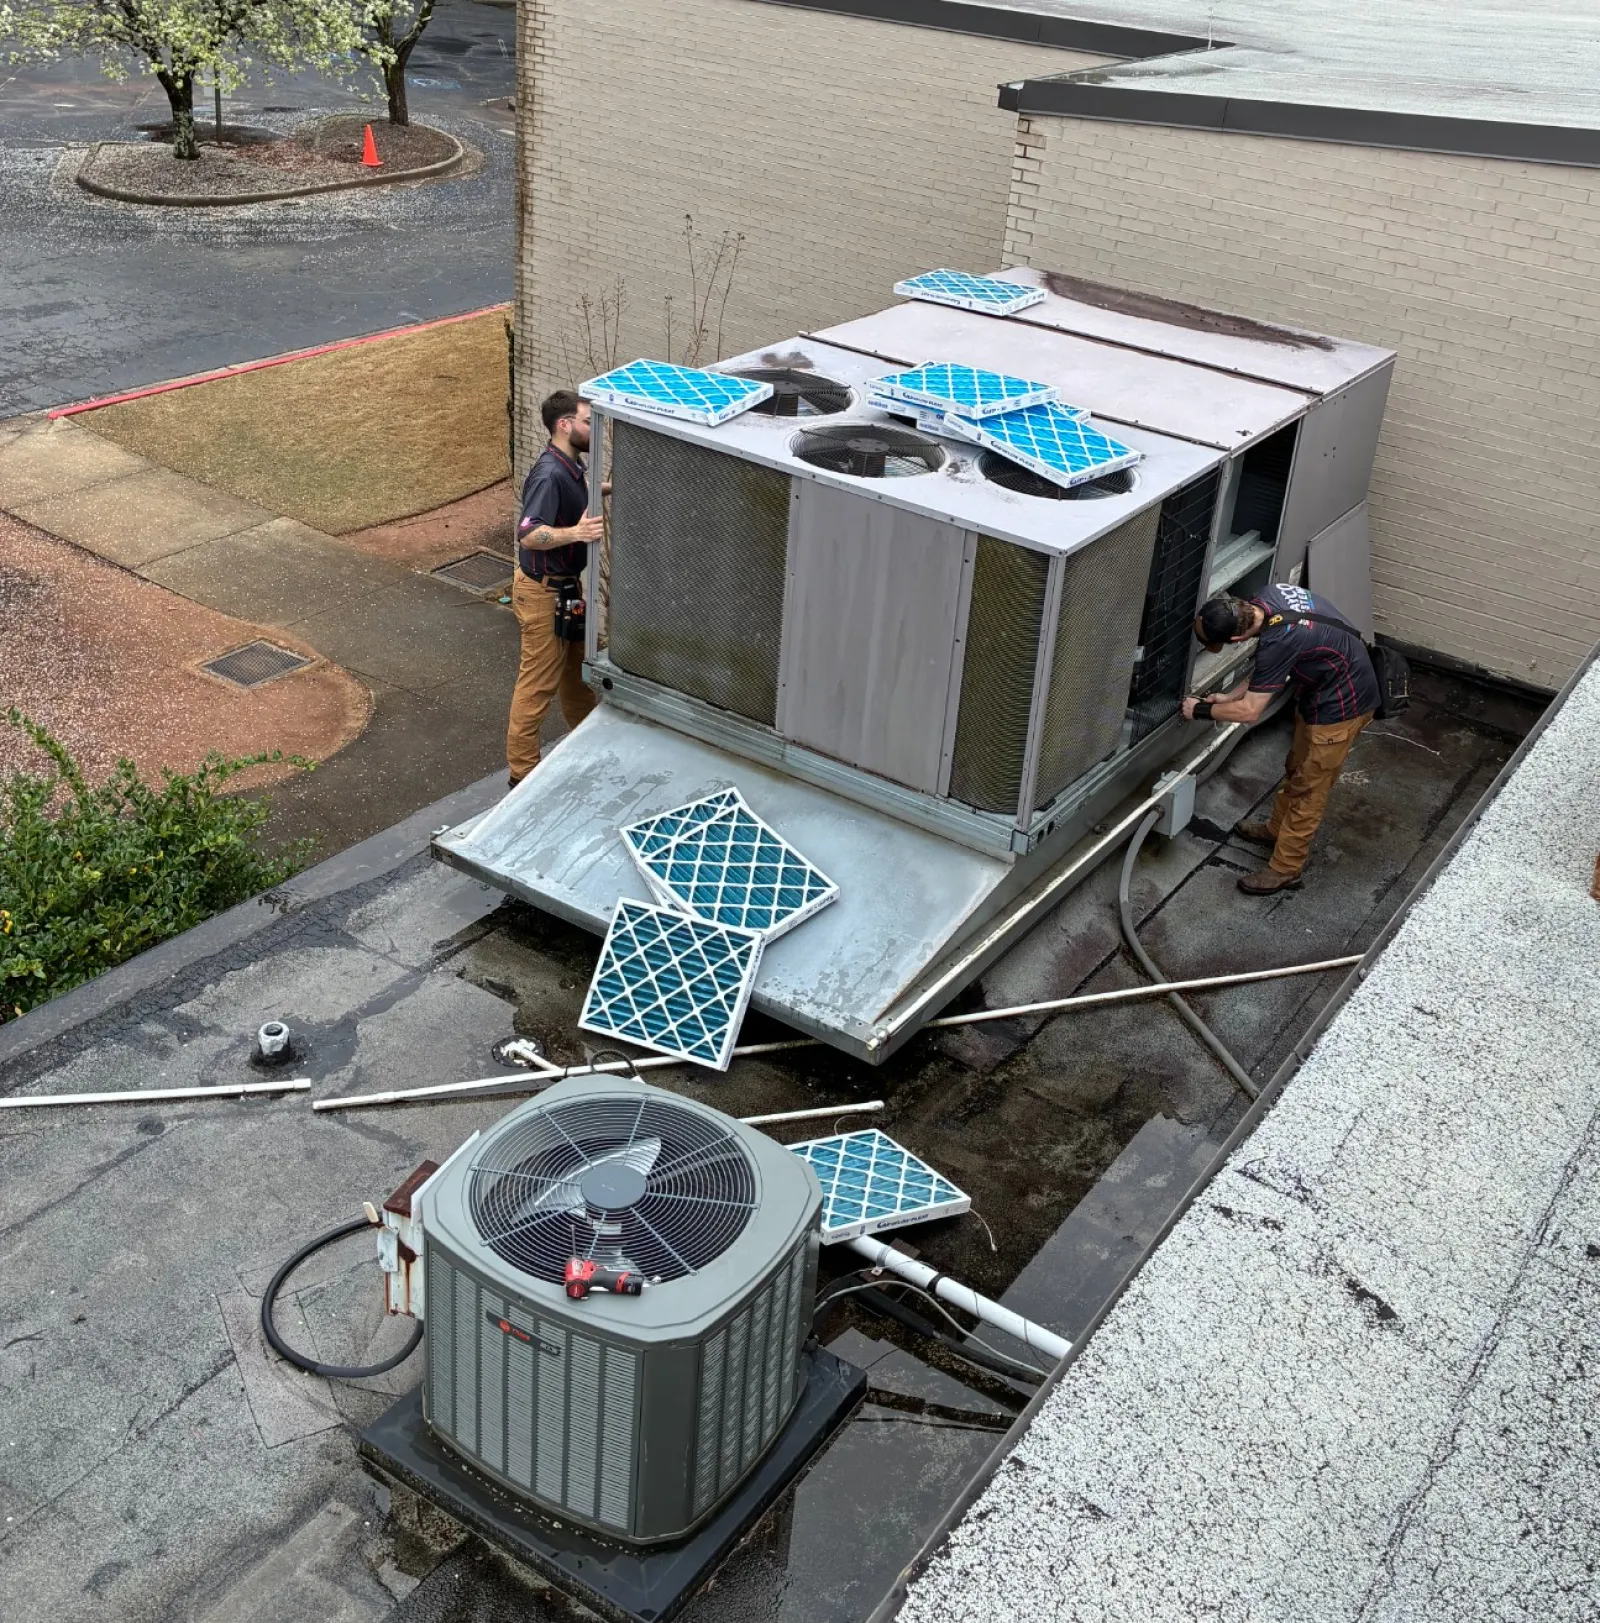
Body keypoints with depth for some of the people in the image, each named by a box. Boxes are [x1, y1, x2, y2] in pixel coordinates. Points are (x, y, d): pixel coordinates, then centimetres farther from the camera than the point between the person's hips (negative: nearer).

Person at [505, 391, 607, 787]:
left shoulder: (572, 465, 4)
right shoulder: (549, 475, -27)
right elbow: (528, 535, -35)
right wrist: (577, 532, -47)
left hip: (567, 584, 10)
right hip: (543, 591, -10)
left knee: (575, 664, 24)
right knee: (538, 683, -2)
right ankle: (523, 771, 8)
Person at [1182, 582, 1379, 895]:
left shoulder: (1277, 642, -37)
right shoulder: (1267, 597, -10)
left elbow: (1250, 711, -27)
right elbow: (1268, 669, 7)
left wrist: (1202, 711, -13)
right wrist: (1229, 696, 4)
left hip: (1341, 706, -9)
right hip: (1321, 690, 9)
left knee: (1308, 789, 4)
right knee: (1296, 768, 26)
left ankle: (1285, 870, 18)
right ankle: (1276, 828, 47)